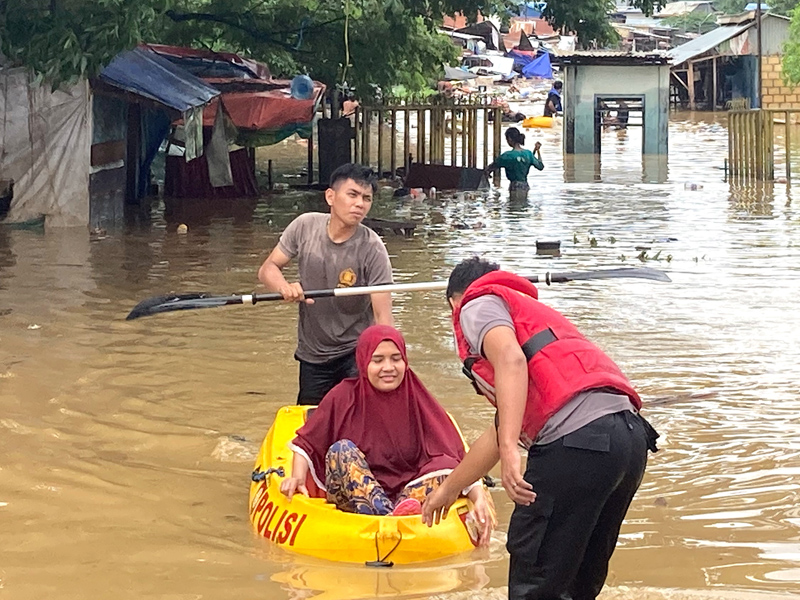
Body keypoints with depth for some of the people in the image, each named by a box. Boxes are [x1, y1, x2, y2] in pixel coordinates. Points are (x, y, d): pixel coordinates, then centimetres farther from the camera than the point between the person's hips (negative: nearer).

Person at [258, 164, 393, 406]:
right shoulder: (305, 227, -9)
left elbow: (382, 318, -22)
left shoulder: (372, 250, -20)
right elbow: (268, 268, 1)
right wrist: (284, 287, -23)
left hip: (356, 352, -3)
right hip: (311, 355, 4)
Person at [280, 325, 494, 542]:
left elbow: (455, 459, -3)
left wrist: (479, 498, -19)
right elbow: (307, 443, 6)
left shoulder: (418, 400, 4)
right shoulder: (345, 397, 2)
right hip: (352, 498, -1)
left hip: (409, 492, 1)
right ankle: (386, 515, -48)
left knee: (445, 473, -23)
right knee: (341, 450, -26)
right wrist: (298, 477, -15)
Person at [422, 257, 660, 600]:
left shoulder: (478, 305, 12)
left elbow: (511, 359, -12)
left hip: (577, 439, -9)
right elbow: (499, 432, 44)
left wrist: (510, 449, -22)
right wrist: (449, 489, 55)